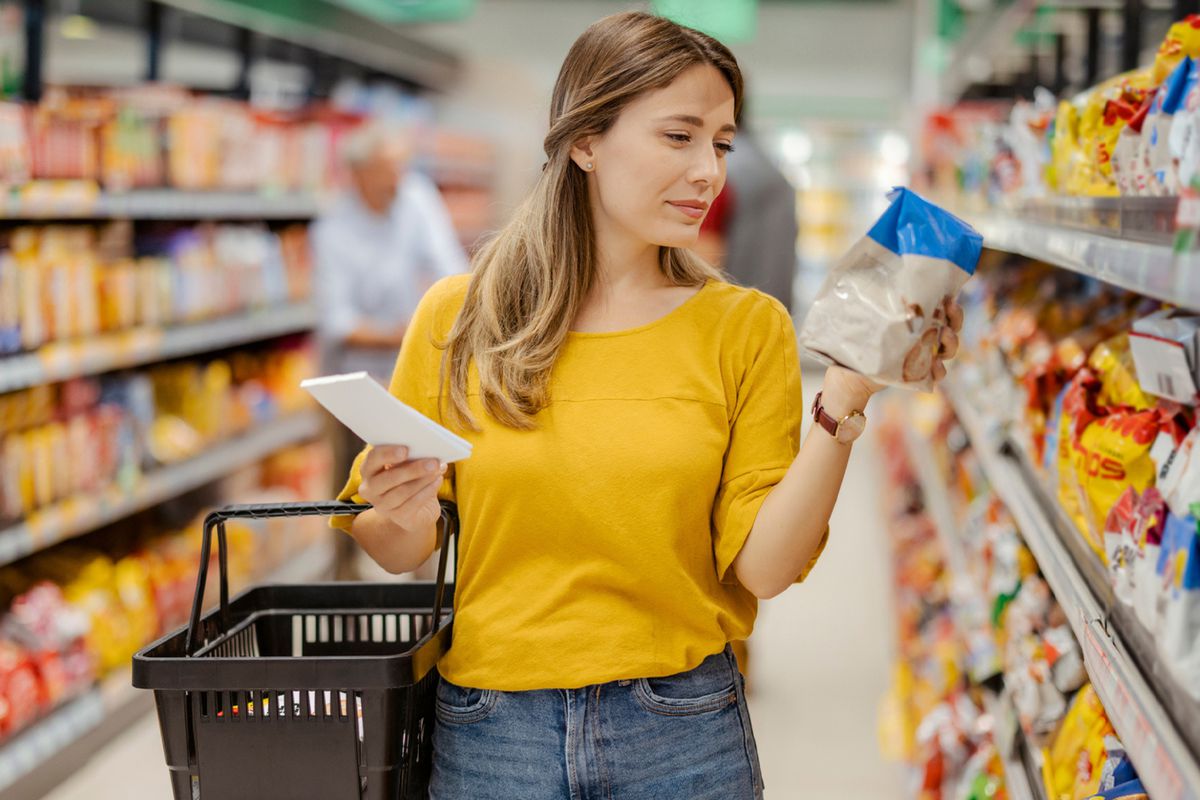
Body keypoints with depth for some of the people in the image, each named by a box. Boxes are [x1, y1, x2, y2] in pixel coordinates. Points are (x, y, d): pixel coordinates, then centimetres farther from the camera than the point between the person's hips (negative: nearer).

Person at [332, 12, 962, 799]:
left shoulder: (747, 328, -2)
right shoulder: (457, 318, -2)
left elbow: (762, 566, -8)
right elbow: (403, 551, 5)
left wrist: (843, 404, -17)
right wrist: (400, 514, -16)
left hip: (683, 732, 0)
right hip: (488, 733, 0)